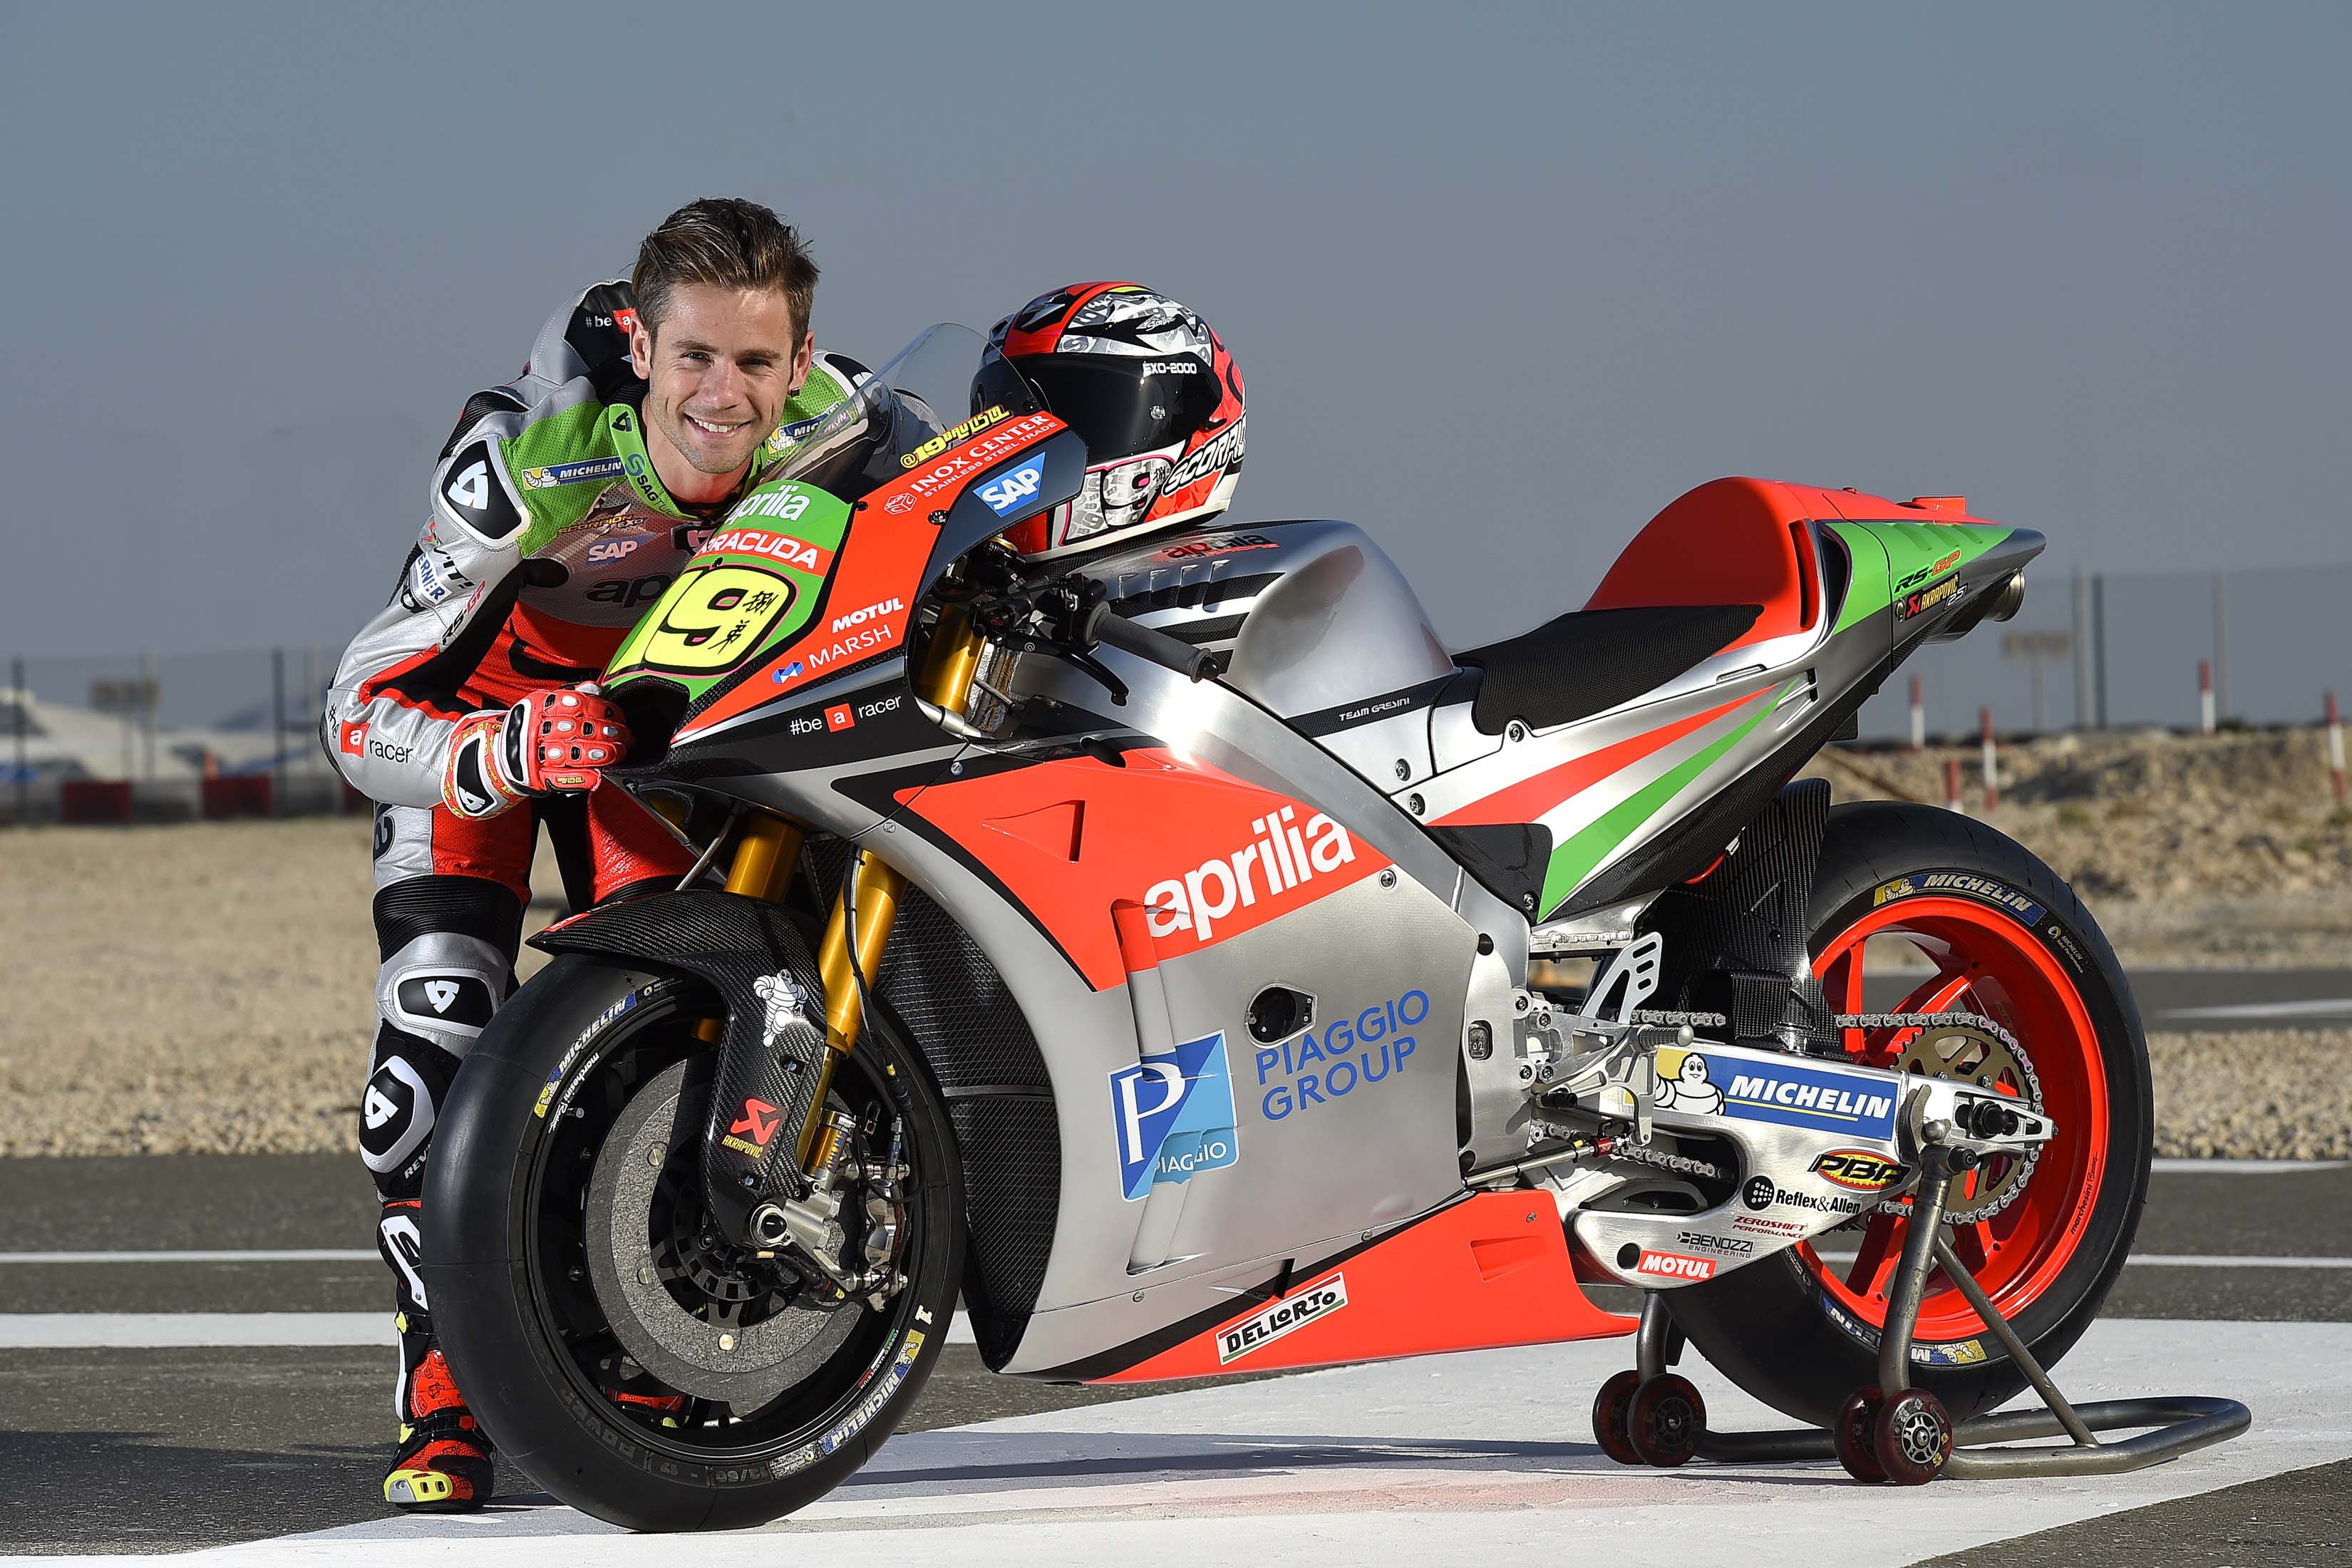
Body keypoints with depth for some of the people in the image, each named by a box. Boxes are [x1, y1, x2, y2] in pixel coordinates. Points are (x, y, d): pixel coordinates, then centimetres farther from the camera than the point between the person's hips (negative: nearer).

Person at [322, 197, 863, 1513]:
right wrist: (512, 751, -53)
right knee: (442, 1013, -19)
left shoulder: (838, 427, -28)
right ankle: (445, 1394, -8)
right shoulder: (527, 458, -37)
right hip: (480, 680, -3)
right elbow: (362, 716, -34)